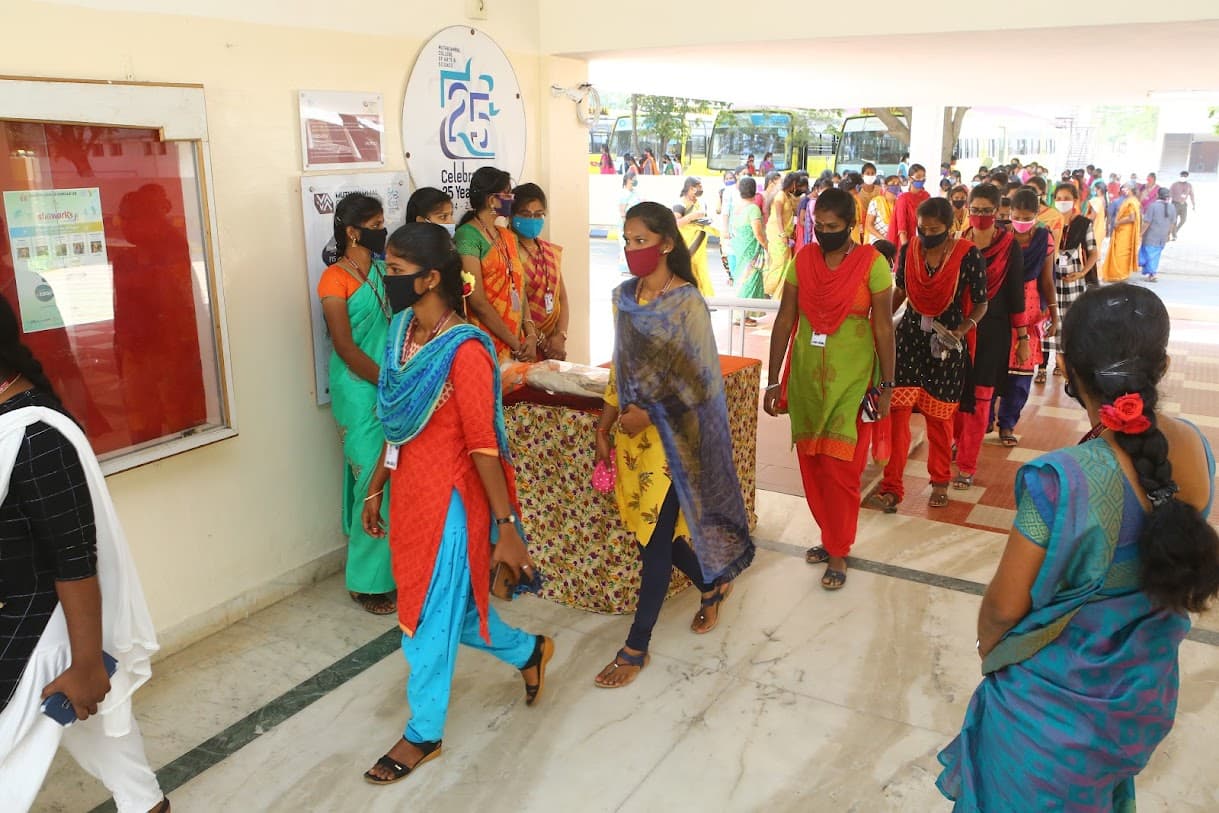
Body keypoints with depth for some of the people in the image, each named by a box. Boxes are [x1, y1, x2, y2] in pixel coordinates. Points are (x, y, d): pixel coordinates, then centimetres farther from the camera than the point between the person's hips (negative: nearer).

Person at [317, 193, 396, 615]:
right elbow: (346, 348, -13)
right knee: (375, 482, -3)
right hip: (360, 393, -6)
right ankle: (368, 581, 11)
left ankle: (397, 566, 22)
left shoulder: (385, 271, 11)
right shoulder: (335, 279, -9)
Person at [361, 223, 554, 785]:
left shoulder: (464, 350, -21)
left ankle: (424, 734, 28)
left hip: (449, 499, -8)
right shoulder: (402, 331, 3)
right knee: (450, 608, 21)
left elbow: (484, 445, -20)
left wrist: (506, 527, -16)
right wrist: (375, 489, 17)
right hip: (409, 492, 8)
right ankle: (529, 652, 46)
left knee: (431, 617, 7)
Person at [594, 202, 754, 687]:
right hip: (631, 433, 7)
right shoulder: (624, 296, 6)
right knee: (652, 529, 15)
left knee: (655, 540, 0)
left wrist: (649, 414, -18)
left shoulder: (686, 303, -14)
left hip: (669, 436, -7)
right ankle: (713, 584, 41)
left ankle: (636, 647, 13)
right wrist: (606, 422, 10)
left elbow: (700, 380, -14)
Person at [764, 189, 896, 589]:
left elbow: (883, 327, -6)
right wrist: (773, 382, 2)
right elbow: (785, 321, 3)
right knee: (811, 464, 12)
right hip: (806, 377, 4)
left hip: (851, 380, -4)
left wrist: (886, 385, -6)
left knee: (841, 468, -1)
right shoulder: (803, 260, 2)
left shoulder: (872, 263, -8)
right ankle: (830, 535, 32)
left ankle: (838, 553, 15)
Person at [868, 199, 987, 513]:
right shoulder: (909, 249, -3)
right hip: (910, 334, 2)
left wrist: (959, 332, -20)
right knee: (898, 410, -5)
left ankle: (940, 482, 30)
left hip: (946, 341, -2)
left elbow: (980, 304, -5)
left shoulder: (968, 256, -13)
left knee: (938, 416, 9)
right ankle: (892, 487, 1)